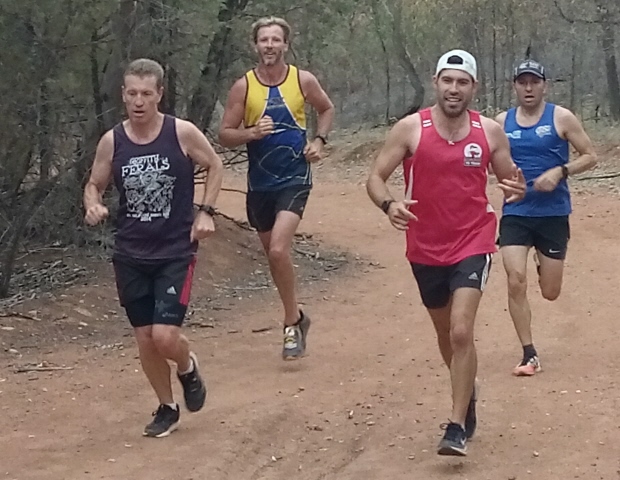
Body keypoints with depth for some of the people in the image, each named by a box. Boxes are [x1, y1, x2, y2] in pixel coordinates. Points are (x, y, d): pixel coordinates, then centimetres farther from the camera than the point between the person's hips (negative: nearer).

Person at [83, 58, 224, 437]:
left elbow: (215, 166, 5)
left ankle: (188, 367, 22)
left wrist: (206, 211, -5)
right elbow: (94, 185, 8)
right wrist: (93, 206, -14)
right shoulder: (112, 141, -5)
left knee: (165, 337, -14)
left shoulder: (182, 133, -11)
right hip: (131, 255, 3)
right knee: (145, 338, 8)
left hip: (176, 252, -3)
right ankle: (167, 409, 30)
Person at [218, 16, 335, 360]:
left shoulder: (303, 80, -5)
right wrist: (252, 132, -22)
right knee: (272, 254, 14)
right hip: (260, 183, 3)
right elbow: (224, 135, -3)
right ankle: (296, 316, 36)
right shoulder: (243, 87, -5)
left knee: (278, 250, -20)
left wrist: (319, 141, -1)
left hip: (294, 179, -3)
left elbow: (326, 109, 15)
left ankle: (292, 324, -4)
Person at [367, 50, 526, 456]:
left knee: (461, 332, -17)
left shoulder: (490, 132, -4)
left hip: (473, 244, -2)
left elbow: (508, 179, 7)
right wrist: (388, 204, -27)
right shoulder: (411, 128, -8)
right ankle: (468, 391, 47)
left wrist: (517, 189, -18)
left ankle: (458, 427, -9)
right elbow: (376, 177, -6)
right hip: (426, 250, 2)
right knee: (446, 334, 18)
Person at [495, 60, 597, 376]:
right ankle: (529, 355, -2)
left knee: (550, 292, 7)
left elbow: (590, 157, -2)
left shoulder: (561, 118, -4)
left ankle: (545, 266, 46)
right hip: (515, 213, 1)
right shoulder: (502, 122, 4)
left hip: (553, 214, -1)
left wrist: (560, 172, -18)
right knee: (516, 282, -14)